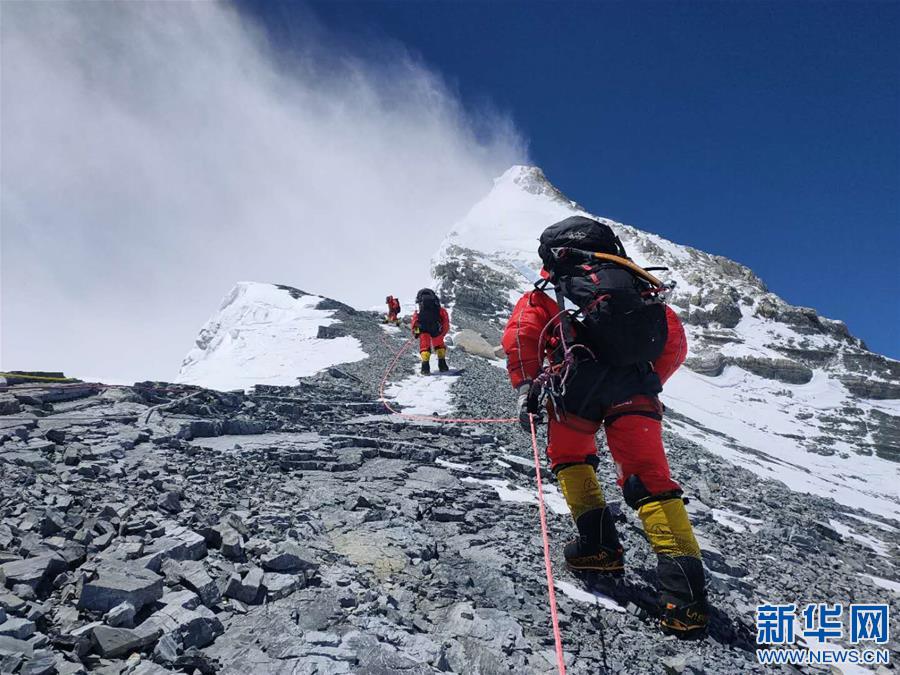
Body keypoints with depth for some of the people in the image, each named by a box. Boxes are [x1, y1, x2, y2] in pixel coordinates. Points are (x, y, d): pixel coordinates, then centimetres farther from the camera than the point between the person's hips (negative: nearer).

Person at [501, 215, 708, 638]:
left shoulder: (549, 292, 22)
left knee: (570, 458, 23)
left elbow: (520, 334, 3)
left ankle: (599, 544, 11)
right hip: (635, 391, 2)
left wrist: (526, 389, 2)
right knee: (649, 478, 5)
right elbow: (675, 341, 24)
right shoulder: (634, 284, 30)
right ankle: (685, 587, -7)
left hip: (579, 385, -2)